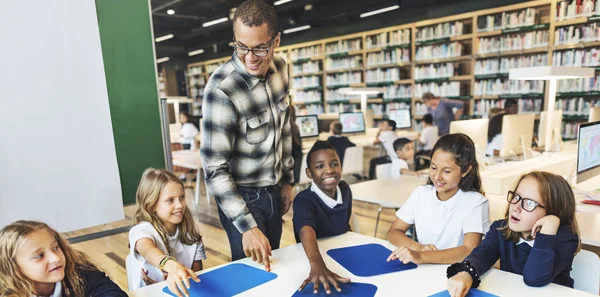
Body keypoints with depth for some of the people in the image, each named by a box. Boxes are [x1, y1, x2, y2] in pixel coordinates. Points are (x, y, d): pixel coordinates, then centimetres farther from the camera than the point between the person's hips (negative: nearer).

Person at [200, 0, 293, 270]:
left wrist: (287, 180, 11)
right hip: (242, 195, -6)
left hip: (272, 191, 6)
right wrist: (247, 226, -28)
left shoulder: (279, 68, -6)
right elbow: (215, 169, -25)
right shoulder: (222, 89, -26)